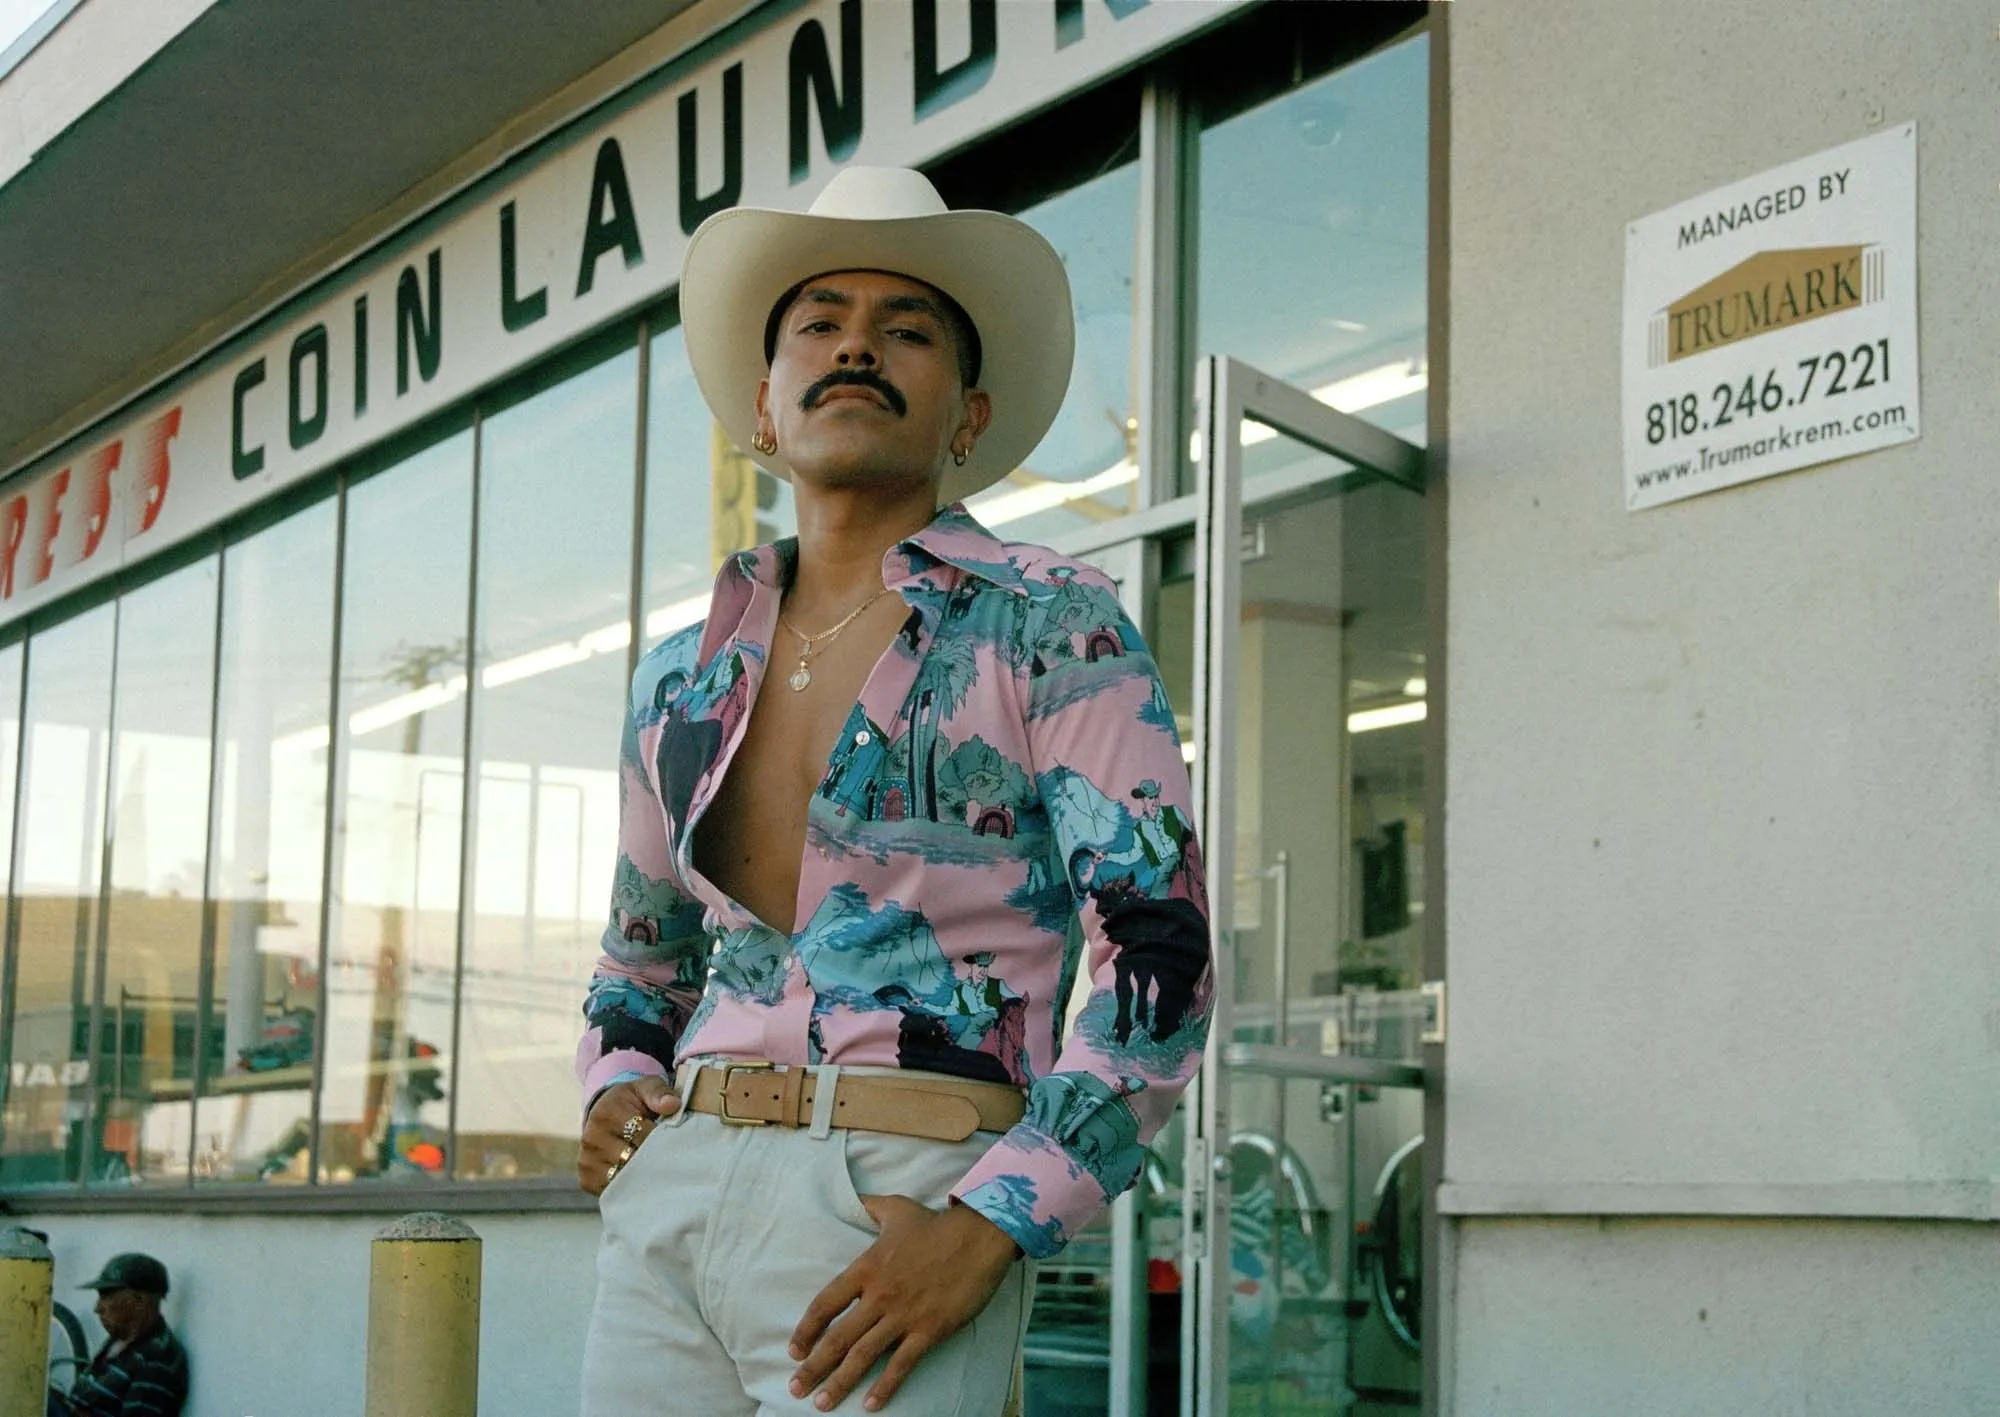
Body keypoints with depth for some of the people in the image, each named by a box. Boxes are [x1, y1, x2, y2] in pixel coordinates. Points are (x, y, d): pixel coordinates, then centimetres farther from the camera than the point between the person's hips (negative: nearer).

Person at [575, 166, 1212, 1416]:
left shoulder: (1052, 631, -1)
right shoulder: (679, 682, 15)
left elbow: (1159, 959, -8)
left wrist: (987, 1230, -16)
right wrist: (612, 1089, 7)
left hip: (899, 1214, -5)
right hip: (667, 1200, 5)